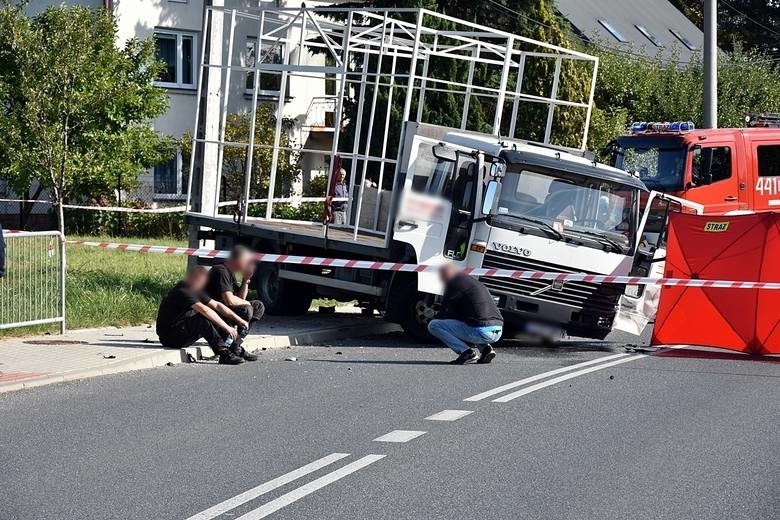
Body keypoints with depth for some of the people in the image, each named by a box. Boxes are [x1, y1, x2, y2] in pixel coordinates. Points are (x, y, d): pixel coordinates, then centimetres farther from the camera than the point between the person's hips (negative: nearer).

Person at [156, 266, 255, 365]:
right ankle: (224, 353, -30)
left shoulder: (195, 291, 10)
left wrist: (238, 319, 3)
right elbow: (204, 310, -30)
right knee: (203, 319, -29)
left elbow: (216, 305, 12)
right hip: (170, 337, -10)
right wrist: (226, 327, -32)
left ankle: (238, 351, 3)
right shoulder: (181, 291, -21)